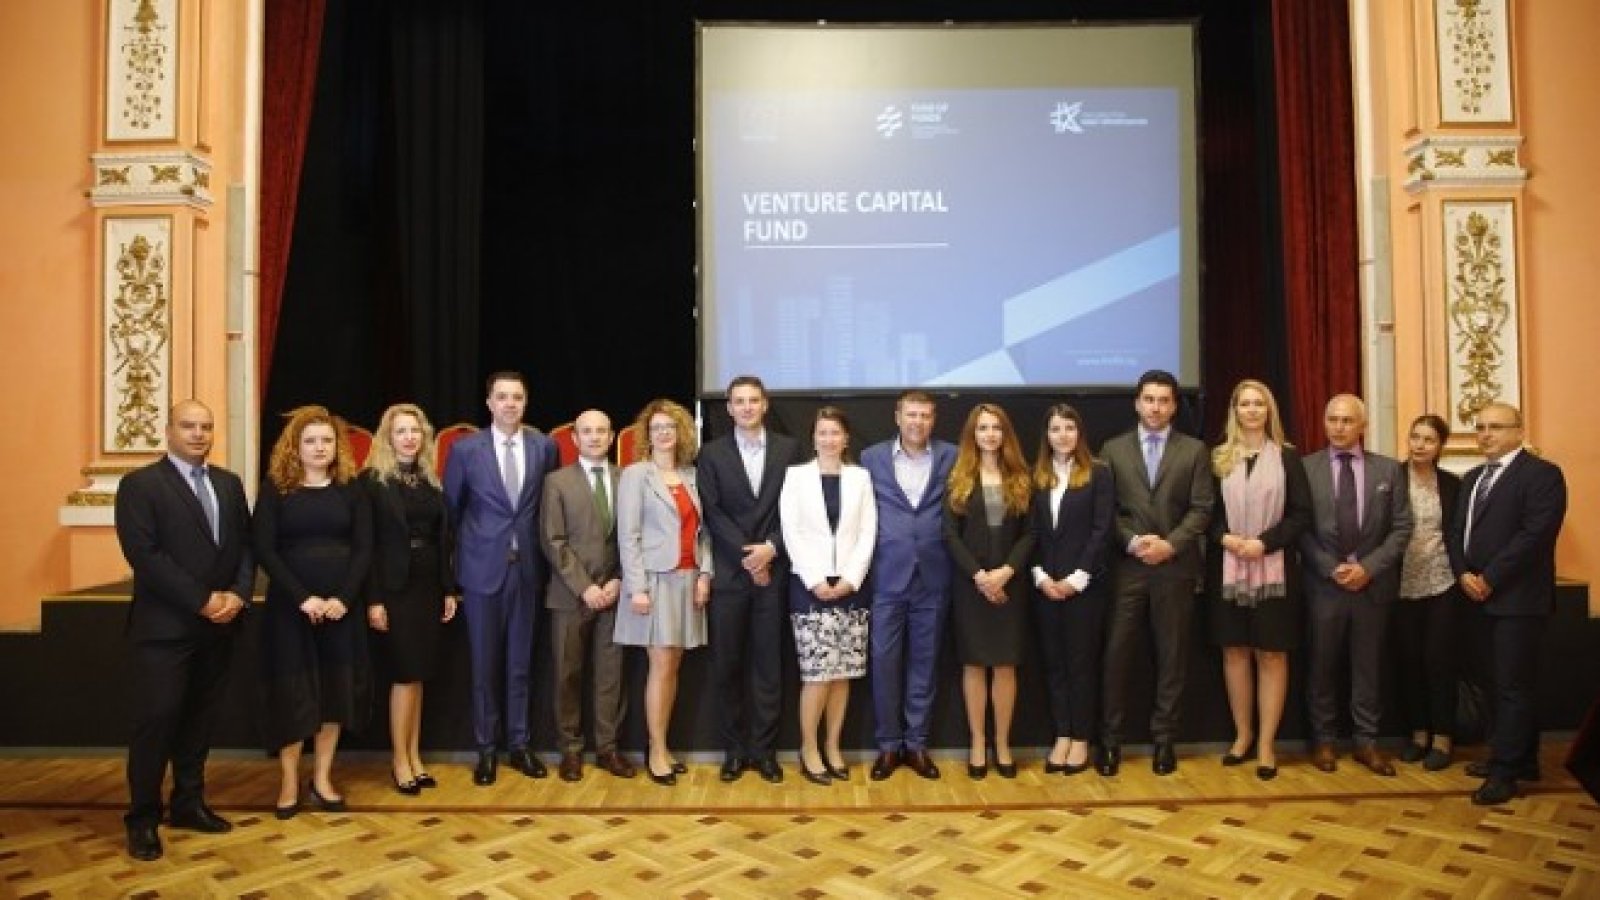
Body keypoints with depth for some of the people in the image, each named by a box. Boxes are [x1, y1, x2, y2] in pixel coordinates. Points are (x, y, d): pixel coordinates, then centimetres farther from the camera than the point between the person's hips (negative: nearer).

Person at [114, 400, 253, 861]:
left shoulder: (229, 484, 13)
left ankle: (189, 803, 24)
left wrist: (237, 594, -9)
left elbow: (246, 544, 9)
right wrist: (202, 601, -17)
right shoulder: (140, 484, -5)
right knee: (156, 719, -1)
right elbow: (144, 555, -14)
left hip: (218, 625, 5)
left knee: (199, 718, 12)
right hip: (164, 625, -5)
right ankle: (143, 817, 12)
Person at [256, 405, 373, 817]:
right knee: (291, 691, 1)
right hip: (290, 605, -2)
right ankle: (289, 781, 14)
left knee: (336, 689, 5)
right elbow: (264, 549, -6)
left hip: (341, 604, 2)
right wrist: (302, 597, -16)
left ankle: (322, 779, 17)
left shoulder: (351, 489, 6)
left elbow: (363, 548, 1)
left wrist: (344, 598, -13)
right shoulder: (275, 488, 0)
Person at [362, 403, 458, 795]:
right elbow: (366, 544, -9)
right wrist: (373, 599, -14)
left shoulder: (432, 481, 11)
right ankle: (400, 761, 8)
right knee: (405, 674, -3)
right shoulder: (372, 481, -5)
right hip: (394, 588, -5)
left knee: (418, 675, 8)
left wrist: (449, 589, 8)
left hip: (428, 587, 5)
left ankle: (415, 756, 16)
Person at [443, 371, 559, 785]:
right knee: (484, 665, 6)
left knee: (520, 663, 10)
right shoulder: (465, 449, -3)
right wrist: (466, 549, 7)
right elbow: (451, 508, 6)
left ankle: (519, 745, 21)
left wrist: (542, 551, 8)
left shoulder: (544, 446, 2)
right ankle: (485, 749, 17)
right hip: (483, 568, -1)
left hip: (527, 568, 2)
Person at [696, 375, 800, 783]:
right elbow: (712, 512, -2)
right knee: (727, 665, 4)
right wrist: (747, 554, -10)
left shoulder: (789, 448, 7)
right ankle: (734, 749, 14)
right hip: (729, 571, 0)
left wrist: (770, 548, -11)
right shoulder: (712, 453, 5)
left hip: (773, 569, 0)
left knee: (769, 664, 4)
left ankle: (764, 749, 13)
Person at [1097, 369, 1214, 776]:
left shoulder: (1193, 450, 7)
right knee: (1117, 654, 0)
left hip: (1175, 567, 0)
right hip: (1126, 566, 0)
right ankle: (1110, 738, 10)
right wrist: (1133, 541, -12)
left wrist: (1171, 544, -13)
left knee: (1172, 656, 6)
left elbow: (1201, 509, 0)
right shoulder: (1113, 449, 8)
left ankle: (1164, 738, 16)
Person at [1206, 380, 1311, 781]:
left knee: (1271, 655, 2)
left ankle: (1266, 743, 9)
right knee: (1235, 651, 8)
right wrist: (1225, 538, -12)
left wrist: (1264, 542, -13)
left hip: (1273, 569, -1)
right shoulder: (1219, 458, 6)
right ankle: (1242, 734, 20)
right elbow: (1207, 512, 7)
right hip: (1227, 569, 2)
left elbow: (1301, 513, -2)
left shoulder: (1288, 457, 2)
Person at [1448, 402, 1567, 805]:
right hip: (1484, 596, 8)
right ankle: (1522, 760, 24)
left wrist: (1489, 579, -17)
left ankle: (1504, 771, 2)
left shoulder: (1542, 474, -8)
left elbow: (1535, 534, -18)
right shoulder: (1473, 478, 18)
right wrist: (1464, 574, -4)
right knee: (1510, 682, 15)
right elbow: (1457, 530, 14)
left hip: (1518, 598, -8)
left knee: (1513, 685, -3)